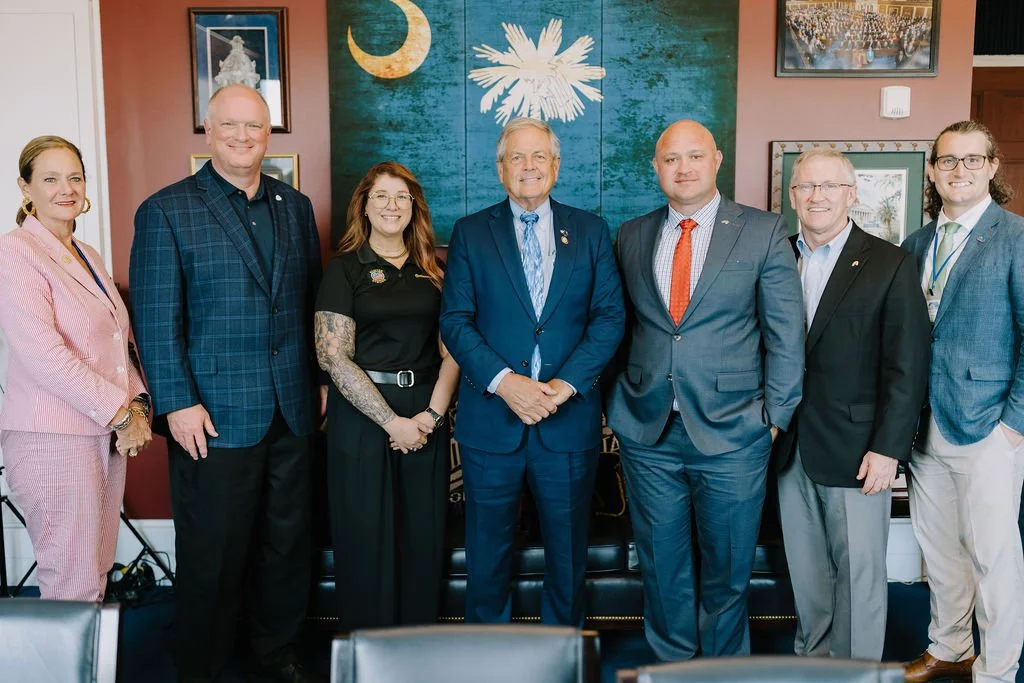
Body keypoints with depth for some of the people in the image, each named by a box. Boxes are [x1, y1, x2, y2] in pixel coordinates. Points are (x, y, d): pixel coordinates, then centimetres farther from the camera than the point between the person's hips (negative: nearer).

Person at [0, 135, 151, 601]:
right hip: (52, 439, -7)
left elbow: (120, 339, 17)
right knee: (73, 588, -3)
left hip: (108, 435, 7)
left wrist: (137, 404, 0)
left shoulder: (87, 256, 16)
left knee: (97, 575, 12)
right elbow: (42, 354, -18)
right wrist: (121, 412, -15)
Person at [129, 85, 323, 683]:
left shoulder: (296, 207, 11)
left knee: (288, 543, 14)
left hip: (292, 410, 5)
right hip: (214, 415, -4)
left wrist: (320, 382, 9)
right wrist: (178, 404, -13)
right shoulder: (166, 211, -3)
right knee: (213, 557, 7)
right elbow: (157, 318, -8)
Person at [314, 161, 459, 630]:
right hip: (362, 413, -3)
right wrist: (392, 421, -13)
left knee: (424, 536, 8)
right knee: (366, 537, 3)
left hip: (427, 418, 3)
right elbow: (333, 356, -8)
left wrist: (432, 414, -10)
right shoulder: (345, 269, 1)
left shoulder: (433, 271, 10)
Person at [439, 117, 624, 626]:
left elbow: (610, 315, 0)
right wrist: (503, 381, -17)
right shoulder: (471, 233, 4)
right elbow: (454, 320, -3)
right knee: (487, 552, 11)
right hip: (491, 417, 0)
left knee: (567, 549, 13)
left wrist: (567, 383, -13)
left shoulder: (591, 232, 6)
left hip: (569, 418, 1)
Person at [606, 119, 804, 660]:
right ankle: (672, 661, 34)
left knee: (728, 568, 11)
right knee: (662, 565, 14)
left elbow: (786, 333, -1)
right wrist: (616, 404, 5)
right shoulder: (632, 237, 8)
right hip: (647, 433, 3)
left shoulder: (764, 232, -1)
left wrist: (774, 417, -5)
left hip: (731, 433, -2)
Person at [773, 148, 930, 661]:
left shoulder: (891, 266, -3)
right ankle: (812, 658, 30)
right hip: (791, 447, 4)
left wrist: (888, 448, -12)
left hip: (857, 452, -3)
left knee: (860, 571, 3)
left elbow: (907, 367, -6)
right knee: (805, 570, 14)